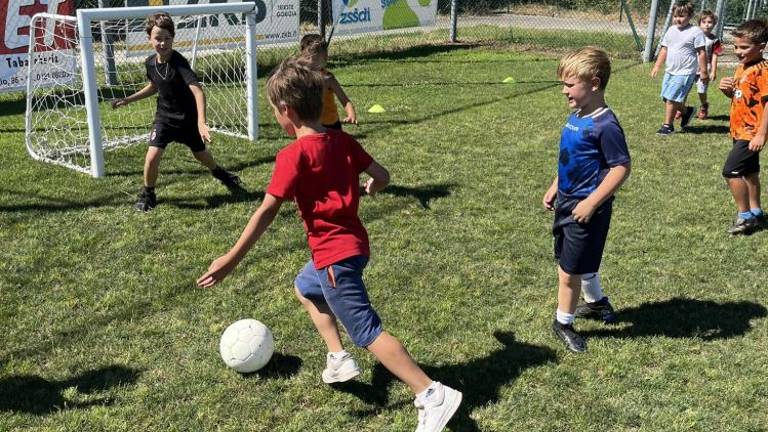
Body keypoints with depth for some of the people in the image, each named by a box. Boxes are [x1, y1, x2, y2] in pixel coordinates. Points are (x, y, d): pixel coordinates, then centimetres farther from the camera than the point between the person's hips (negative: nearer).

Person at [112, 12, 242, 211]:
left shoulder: (179, 62, -26)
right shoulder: (150, 63, -7)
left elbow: (198, 91, -38)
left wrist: (201, 122, -50)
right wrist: (128, 99, 15)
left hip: (188, 118, -3)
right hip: (164, 117, 3)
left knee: (200, 154, 17)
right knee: (152, 157, -13)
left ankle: (221, 174, 50)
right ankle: (147, 194, 12)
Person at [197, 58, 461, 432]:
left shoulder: (293, 155, -16)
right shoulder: (342, 140, 4)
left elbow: (266, 211, -18)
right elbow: (382, 176, 8)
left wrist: (232, 258, -14)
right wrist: (362, 190, 31)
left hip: (334, 254, -9)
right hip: (354, 243, 9)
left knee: (368, 332, -4)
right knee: (304, 287, 31)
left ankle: (433, 395, -6)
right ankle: (339, 358, 25)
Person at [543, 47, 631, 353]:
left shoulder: (605, 126, -23)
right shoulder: (577, 117, 4)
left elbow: (621, 167, -22)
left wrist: (591, 203, -24)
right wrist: (555, 188, 16)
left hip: (586, 209, -9)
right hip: (567, 202, 9)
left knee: (569, 270, 2)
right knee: (581, 263, 24)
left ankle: (563, 322, 21)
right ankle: (597, 303, 47)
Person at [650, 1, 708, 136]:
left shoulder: (696, 32, -10)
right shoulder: (671, 30, 9)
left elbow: (701, 53, -9)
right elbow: (664, 49, 15)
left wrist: (703, 72, -9)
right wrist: (657, 66, 11)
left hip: (685, 73, -7)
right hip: (670, 71, 7)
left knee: (671, 98, -11)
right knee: (666, 98, 11)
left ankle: (668, 125, 1)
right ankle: (686, 111, 36)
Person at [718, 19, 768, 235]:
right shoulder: (742, 67, 8)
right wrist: (728, 90, -3)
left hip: (751, 133, -10)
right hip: (740, 130, 10)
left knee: (731, 171, -12)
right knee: (749, 172, 19)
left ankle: (745, 216, 0)